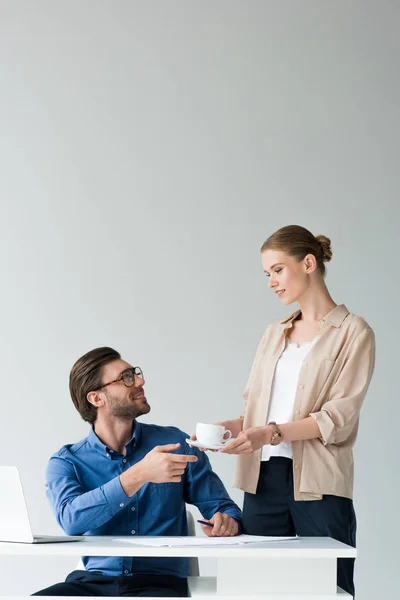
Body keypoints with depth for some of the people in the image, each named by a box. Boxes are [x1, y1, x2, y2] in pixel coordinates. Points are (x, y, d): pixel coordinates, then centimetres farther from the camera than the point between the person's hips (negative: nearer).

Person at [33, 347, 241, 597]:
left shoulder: (176, 444, 7)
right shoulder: (66, 462, 5)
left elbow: (222, 507, 11)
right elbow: (71, 519, -16)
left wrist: (227, 521, -14)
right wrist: (139, 475, -26)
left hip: (160, 583, 1)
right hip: (92, 582, -1)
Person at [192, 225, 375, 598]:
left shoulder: (352, 332, 0)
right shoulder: (274, 333, 19)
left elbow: (338, 417, -9)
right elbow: (254, 403, 16)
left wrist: (271, 433, -19)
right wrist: (233, 426, -5)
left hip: (318, 483, -5)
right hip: (263, 477, 5)